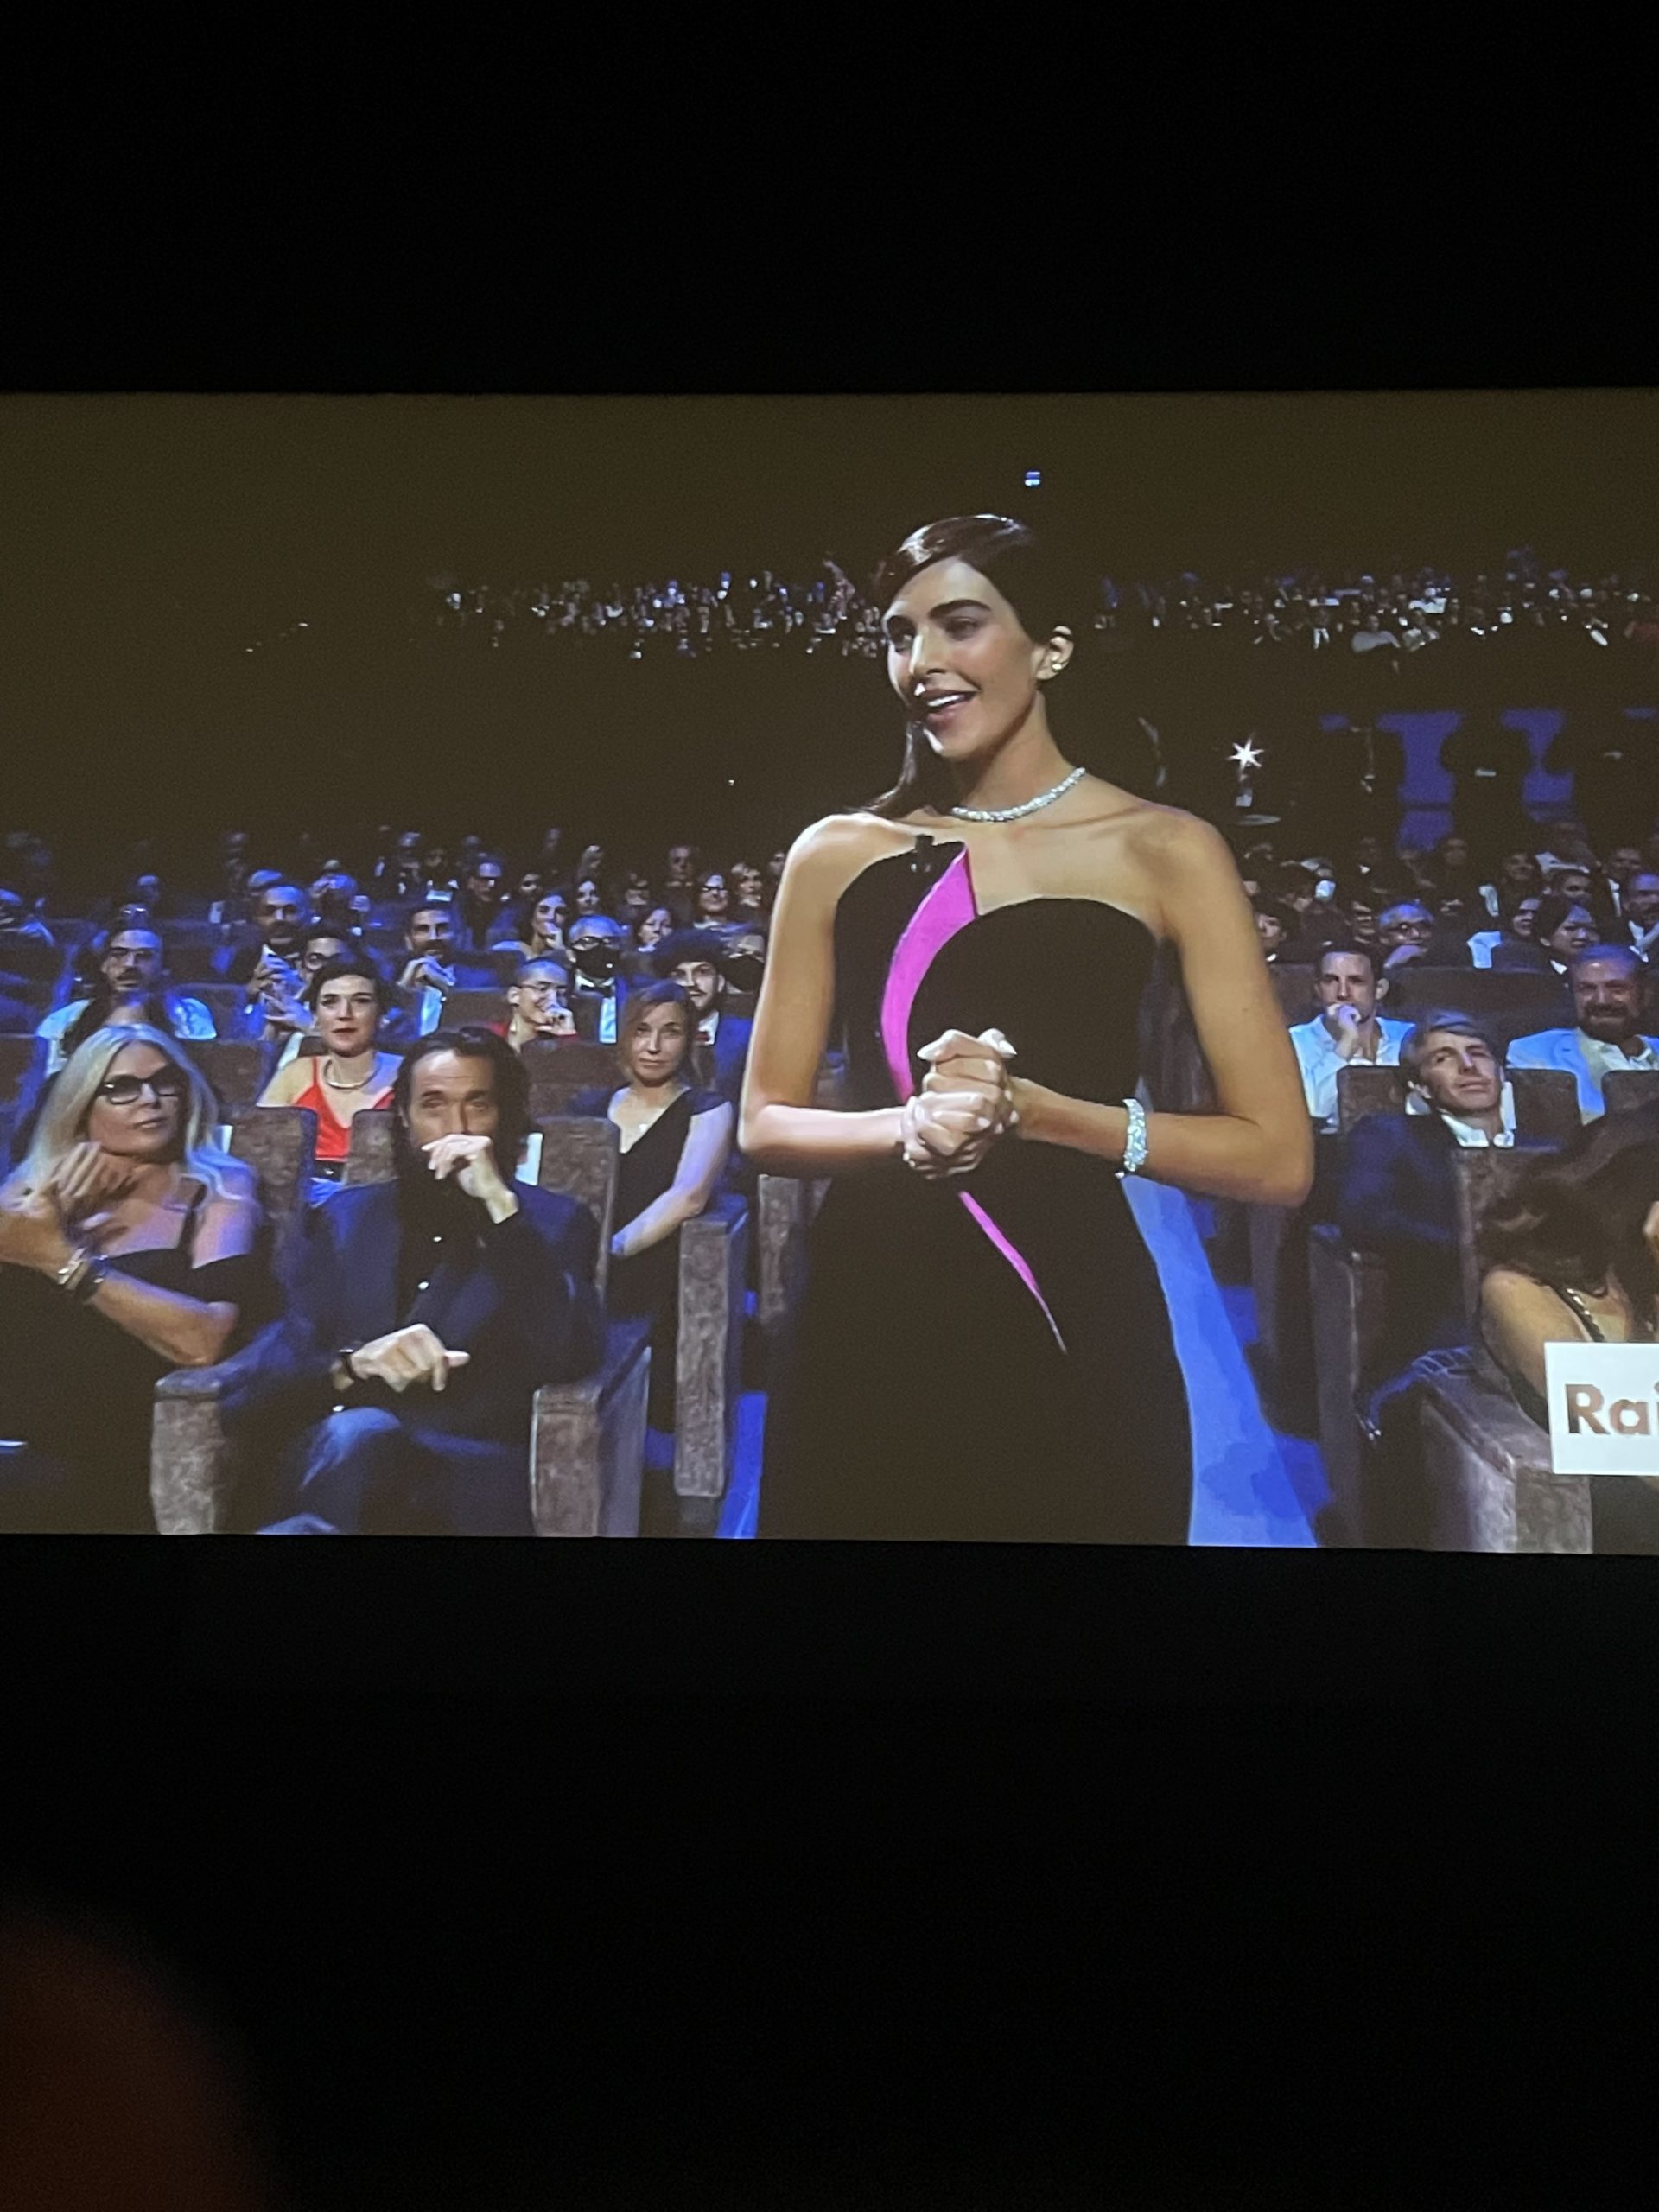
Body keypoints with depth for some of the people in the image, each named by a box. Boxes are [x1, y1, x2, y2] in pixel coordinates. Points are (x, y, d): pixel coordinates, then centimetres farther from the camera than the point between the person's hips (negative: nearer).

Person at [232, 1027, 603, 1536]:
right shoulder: (346, 1216, 20)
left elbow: (570, 1358, -9)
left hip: (469, 1474, -2)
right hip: (330, 1458, 2)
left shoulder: (552, 1222, 12)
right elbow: (271, 1371, 8)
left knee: (358, 1435, -36)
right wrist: (353, 1363, -15)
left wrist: (500, 1204, -13)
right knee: (354, 1429, -36)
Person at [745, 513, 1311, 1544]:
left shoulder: (1163, 851, -1)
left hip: (1073, 1337, -2)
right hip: (868, 1327, 2)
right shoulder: (840, 854, 5)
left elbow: (1276, 1157, -5)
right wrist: (908, 1125, -13)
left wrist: (1033, 1111, -16)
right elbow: (767, 1123, 7)